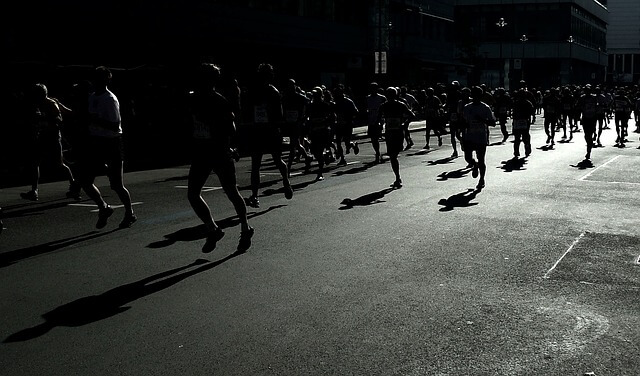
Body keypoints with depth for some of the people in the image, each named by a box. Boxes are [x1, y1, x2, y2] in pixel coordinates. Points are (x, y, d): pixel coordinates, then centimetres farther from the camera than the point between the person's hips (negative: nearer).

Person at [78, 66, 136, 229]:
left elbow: (115, 126, -21)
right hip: (96, 142, 7)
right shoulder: (92, 97, 10)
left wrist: (96, 120, -27)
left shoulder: (111, 100, -14)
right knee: (85, 181, 2)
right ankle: (104, 208, 22)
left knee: (116, 185, 0)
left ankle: (130, 214, 21)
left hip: (111, 143, -7)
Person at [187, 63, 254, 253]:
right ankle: (213, 230, 14)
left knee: (231, 193, 4)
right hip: (200, 153, 6)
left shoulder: (221, 102, -12)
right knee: (192, 194, 0)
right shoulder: (194, 100, 5)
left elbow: (231, 129, -10)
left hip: (220, 153, -6)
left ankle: (246, 230, 23)